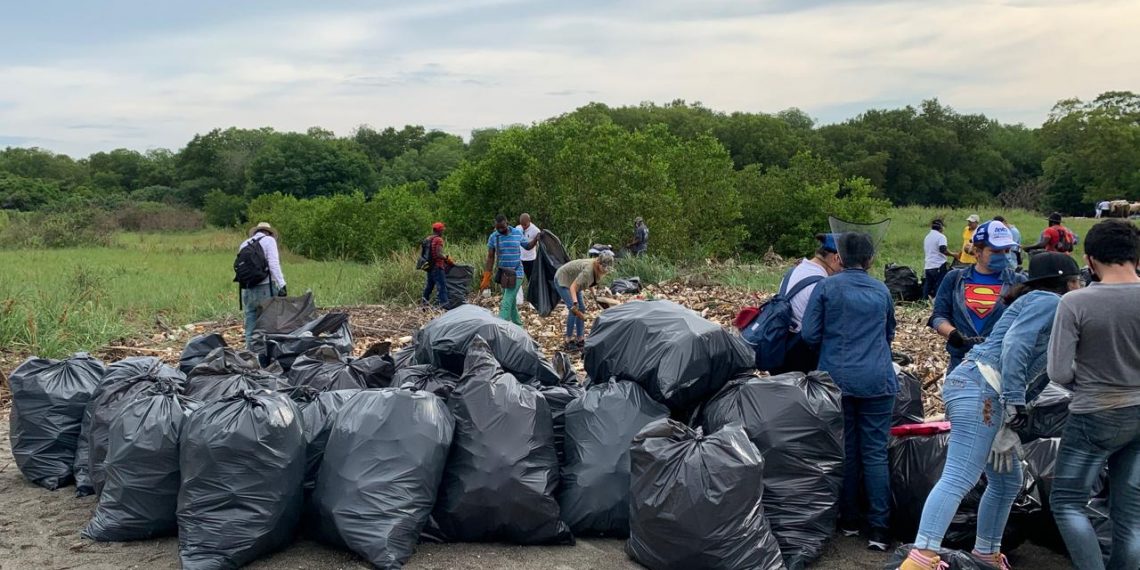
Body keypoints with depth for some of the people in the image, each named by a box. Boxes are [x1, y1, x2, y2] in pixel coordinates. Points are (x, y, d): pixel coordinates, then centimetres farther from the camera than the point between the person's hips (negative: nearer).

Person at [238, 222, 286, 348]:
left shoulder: (244, 244, 19)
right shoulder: (269, 240, 2)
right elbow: (274, 264, -10)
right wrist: (282, 285, -15)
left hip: (247, 290, 6)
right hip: (266, 288, -5)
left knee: (250, 326, 8)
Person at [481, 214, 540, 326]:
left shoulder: (517, 233, -2)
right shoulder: (493, 237, -1)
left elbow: (528, 246, 15)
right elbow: (490, 258, 3)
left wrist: (536, 239, -4)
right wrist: (486, 277, 1)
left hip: (516, 274, -3)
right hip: (503, 273, 3)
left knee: (507, 302, -13)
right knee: (511, 302, 12)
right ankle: (518, 324, 27)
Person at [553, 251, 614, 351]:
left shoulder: (598, 270, -12)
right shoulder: (588, 270, -37)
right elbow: (573, 287, -42)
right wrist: (575, 304, -53)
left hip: (572, 281, 9)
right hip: (562, 279, -9)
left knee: (582, 309, 6)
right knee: (574, 310, -17)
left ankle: (580, 340, 13)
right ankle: (569, 342, -8)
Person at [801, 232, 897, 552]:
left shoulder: (826, 287, -1)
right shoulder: (882, 291, 10)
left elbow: (809, 334, -3)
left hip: (838, 379, -1)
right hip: (877, 380, 1)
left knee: (845, 450, 9)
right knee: (875, 453, 1)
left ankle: (849, 521, 17)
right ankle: (878, 530, -1)